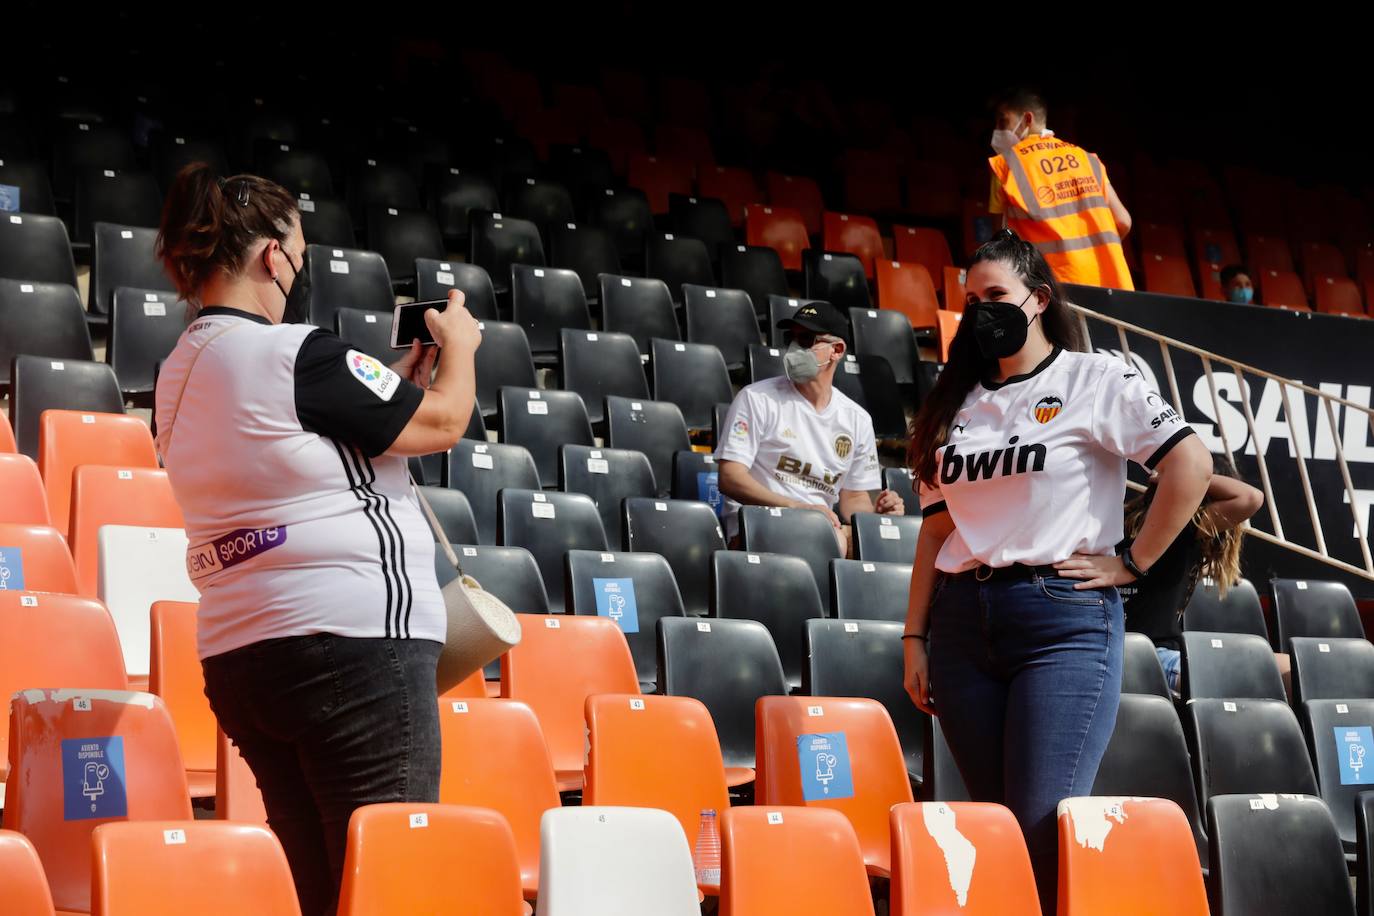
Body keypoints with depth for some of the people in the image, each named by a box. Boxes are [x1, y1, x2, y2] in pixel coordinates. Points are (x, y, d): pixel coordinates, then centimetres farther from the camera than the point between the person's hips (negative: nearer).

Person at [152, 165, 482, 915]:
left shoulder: (179, 375, 14)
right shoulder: (296, 354, -12)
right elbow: (441, 423, -3)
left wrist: (396, 379, 24)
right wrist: (459, 346, 15)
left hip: (235, 656, 9)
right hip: (354, 638, -9)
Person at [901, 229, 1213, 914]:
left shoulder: (1092, 379, 1)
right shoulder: (958, 403, 15)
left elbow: (1190, 464, -9)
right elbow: (938, 528, 14)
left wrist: (1131, 564, -9)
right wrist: (915, 637, 9)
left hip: (1065, 621, -5)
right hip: (961, 621, 5)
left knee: (1044, 831, -12)